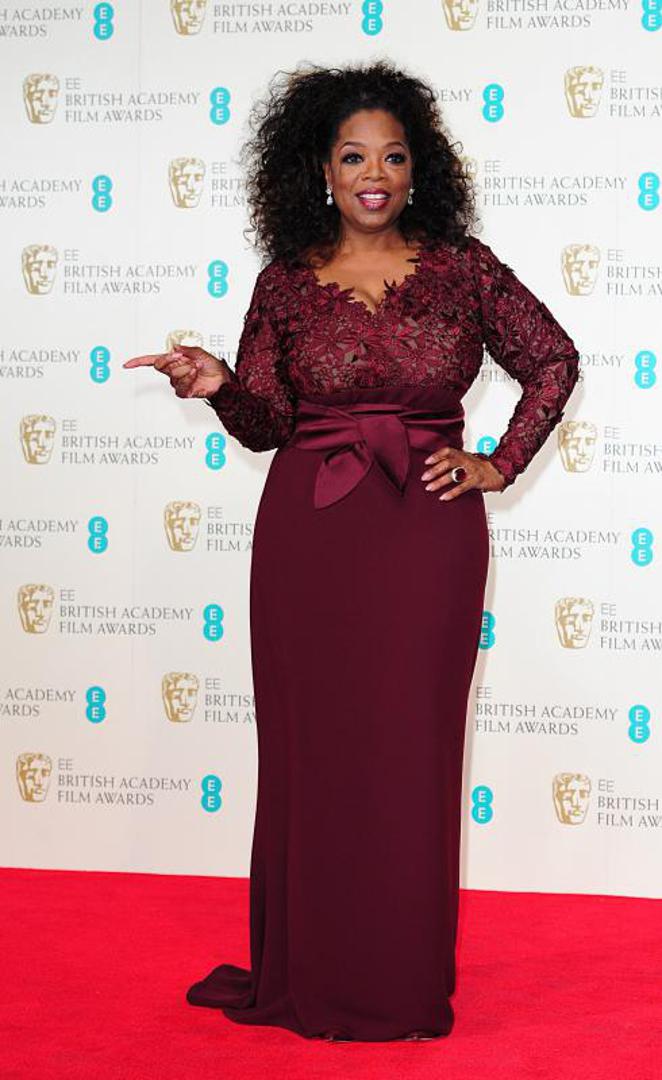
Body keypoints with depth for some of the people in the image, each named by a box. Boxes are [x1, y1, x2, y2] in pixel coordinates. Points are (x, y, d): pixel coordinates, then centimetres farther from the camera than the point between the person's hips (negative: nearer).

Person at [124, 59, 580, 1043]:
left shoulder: (461, 268, 2)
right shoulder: (286, 282, 4)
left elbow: (554, 361, 10)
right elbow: (266, 424, 3)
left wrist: (500, 464, 4)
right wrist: (218, 388, -17)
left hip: (427, 531, -1)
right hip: (309, 535, 1)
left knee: (410, 751, 2)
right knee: (310, 748, 5)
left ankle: (404, 987, 15)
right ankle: (307, 976, 19)